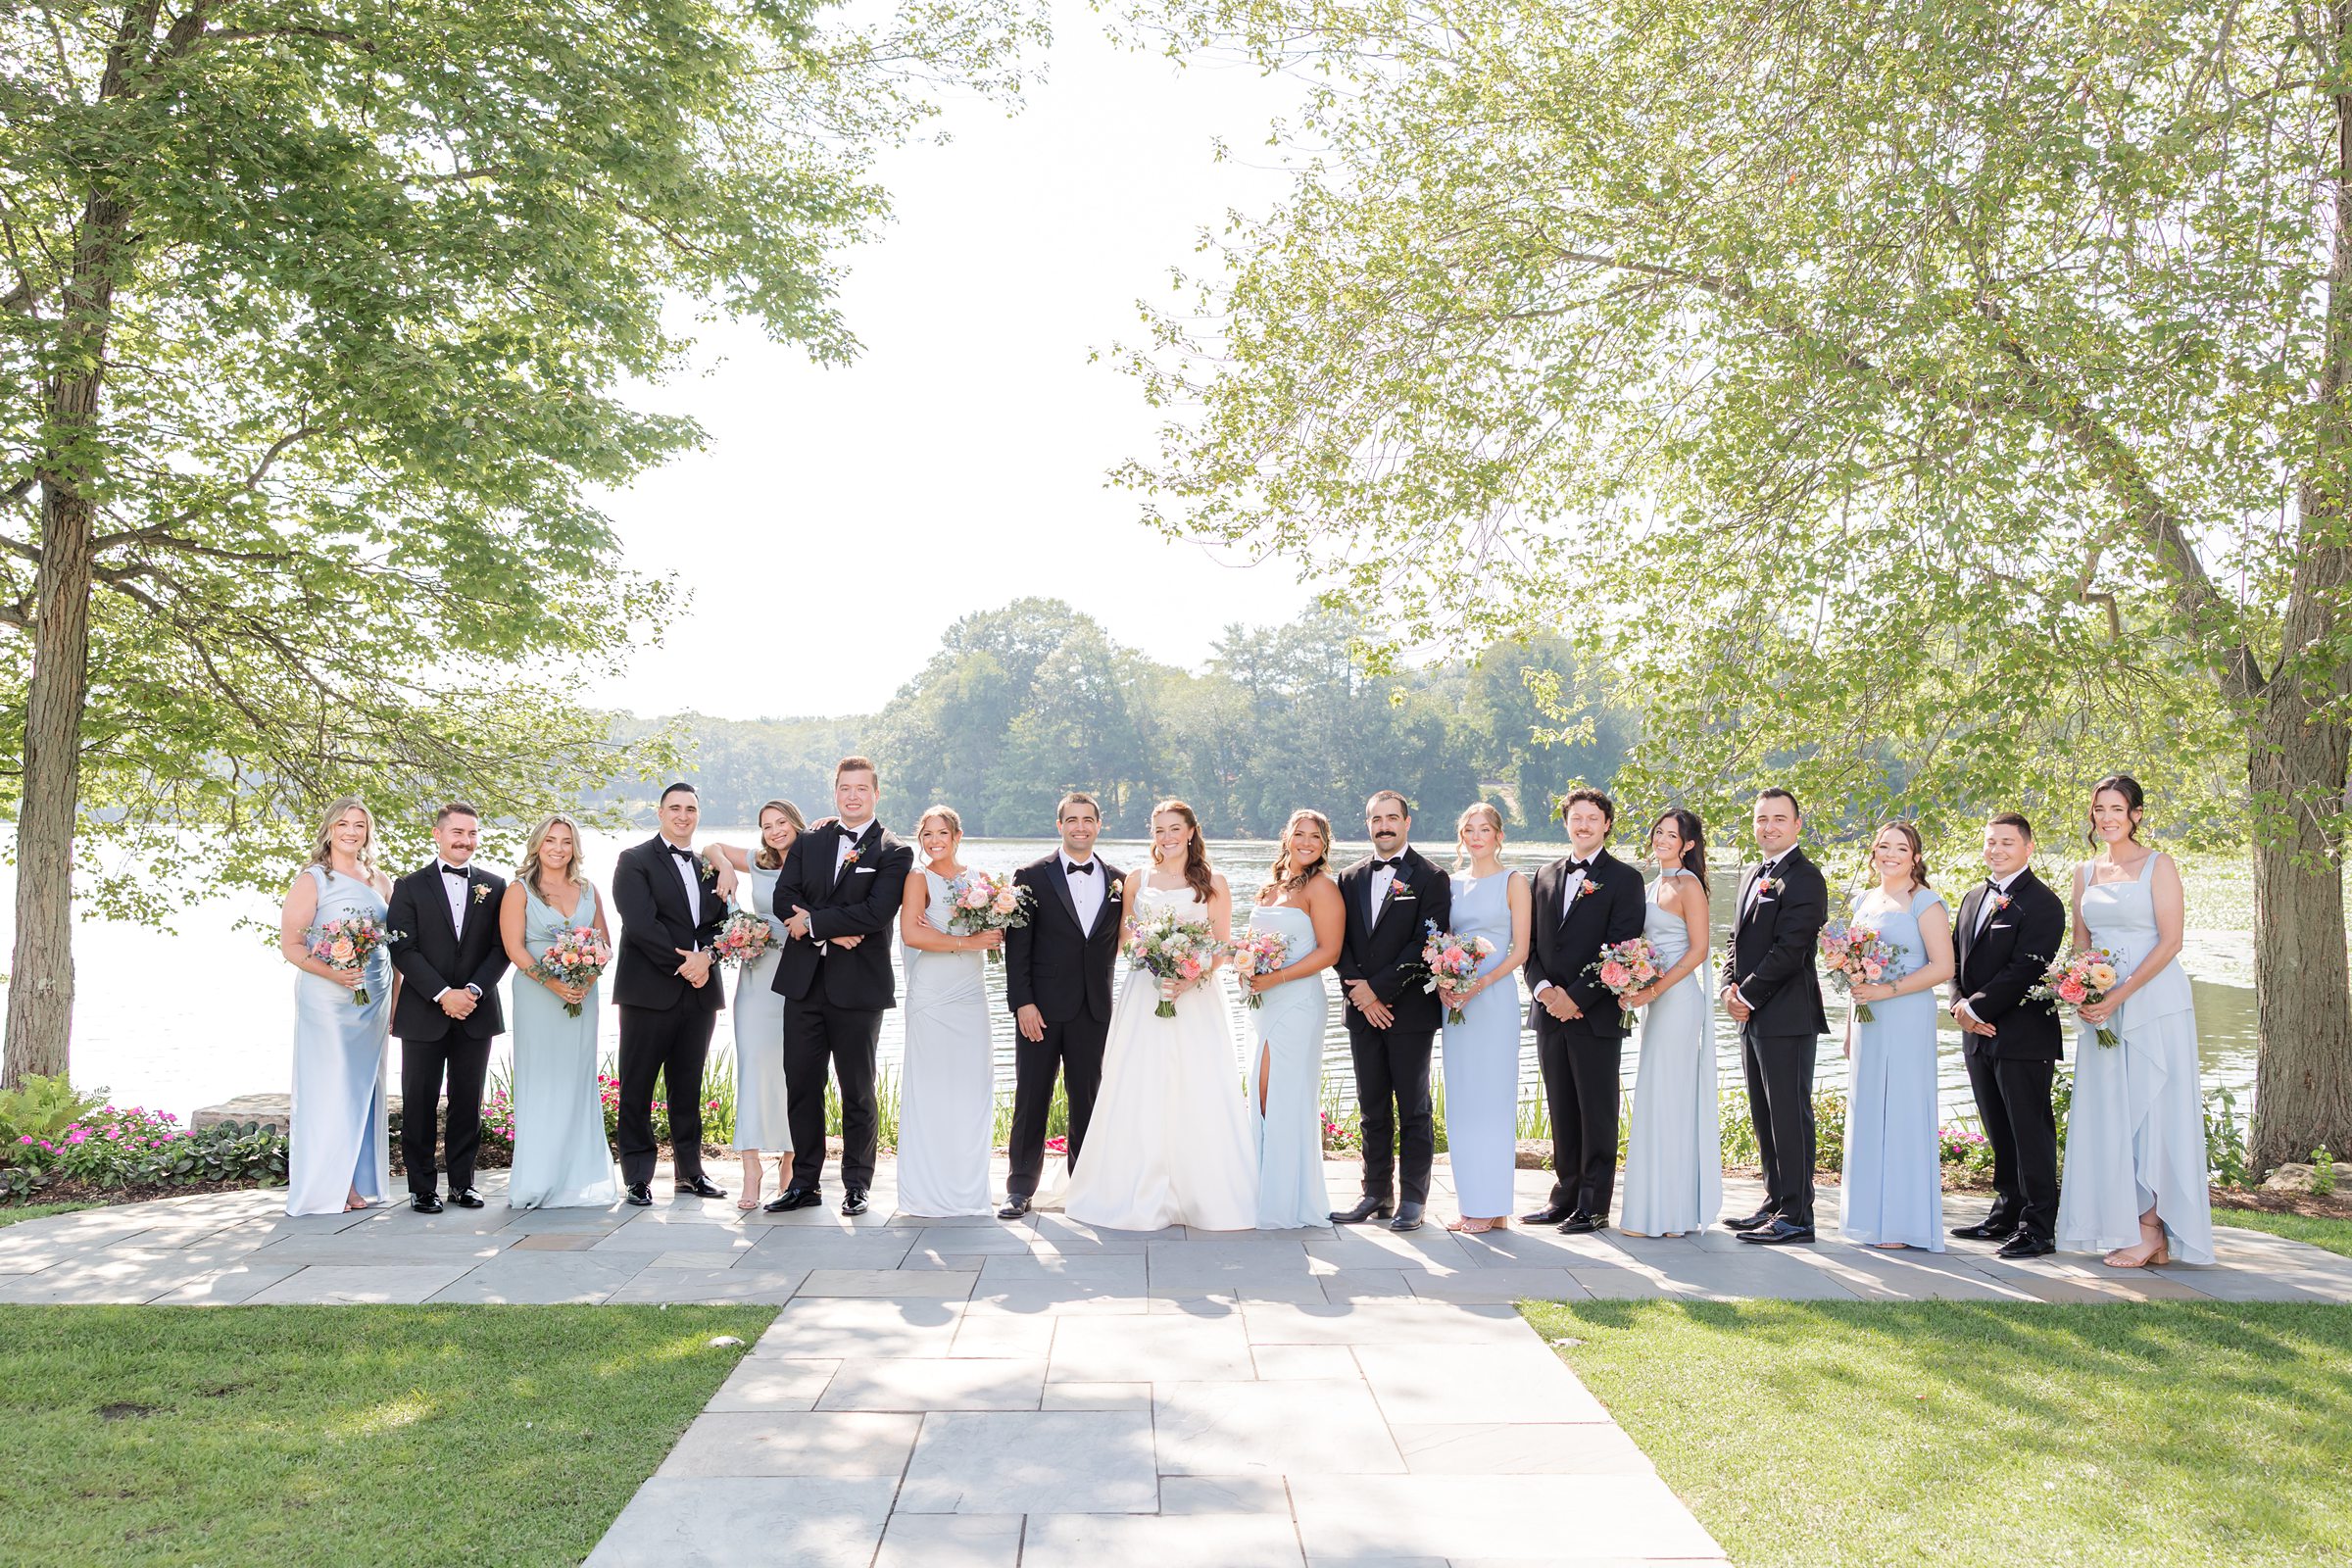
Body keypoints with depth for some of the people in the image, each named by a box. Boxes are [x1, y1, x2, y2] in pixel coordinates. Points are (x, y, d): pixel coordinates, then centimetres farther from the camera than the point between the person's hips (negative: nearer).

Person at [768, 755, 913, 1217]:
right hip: (804, 983, 4)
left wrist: (813, 922, -12)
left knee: (858, 1092, 6)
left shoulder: (893, 853, -3)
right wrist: (831, 932, -14)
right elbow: (784, 898, -1)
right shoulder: (808, 843, 10)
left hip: (858, 988, -4)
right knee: (801, 1086, 8)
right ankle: (805, 1183, 19)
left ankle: (856, 1186, 18)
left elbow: (877, 912, -16)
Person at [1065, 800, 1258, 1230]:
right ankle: (1144, 1196, 4)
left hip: (1195, 998, -2)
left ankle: (1200, 1196, 3)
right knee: (1139, 1095, -2)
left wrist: (1192, 979, -14)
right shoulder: (1136, 881, 11)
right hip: (1143, 997, 2)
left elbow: (1223, 948, 2)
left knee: (1198, 1095, -5)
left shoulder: (1212, 884, 5)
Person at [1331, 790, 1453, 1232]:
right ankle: (1377, 1195, 18)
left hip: (1409, 1010, -5)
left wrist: (1379, 988, -14)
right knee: (1373, 1109, 10)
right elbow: (1340, 943, 8)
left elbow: (1427, 943, -12)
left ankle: (1413, 1199, 8)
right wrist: (1359, 991, -7)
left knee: (1414, 1108, 2)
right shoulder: (1350, 879, 12)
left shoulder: (1430, 879, -4)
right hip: (1362, 1012, 5)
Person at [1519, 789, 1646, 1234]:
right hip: (1550, 1013, 5)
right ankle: (1565, 1196, 18)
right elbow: (1531, 943, 12)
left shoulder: (1624, 879, -3)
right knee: (1562, 1111, 11)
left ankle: (1594, 1205, 6)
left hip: (1596, 1014, -5)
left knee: (1597, 1112, 1)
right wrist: (1544, 989, -6)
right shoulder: (1546, 876, 14)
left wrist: (1576, 997, -14)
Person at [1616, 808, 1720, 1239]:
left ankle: (1667, 1212, 0)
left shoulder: (1688, 885, -9)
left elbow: (1698, 949, -14)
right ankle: (1660, 1208, 16)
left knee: (1667, 1098, -6)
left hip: (1678, 997, -9)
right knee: (1657, 1101, 10)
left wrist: (1655, 990, -19)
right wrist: (1637, 986, 7)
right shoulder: (1656, 884, 17)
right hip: (1655, 998, 9)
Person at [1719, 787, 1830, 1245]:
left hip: (1787, 1016, -9)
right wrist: (1730, 987, 3)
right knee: (1764, 1116, 13)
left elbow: (1790, 949, -18)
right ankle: (1775, 1204, 22)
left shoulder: (1804, 878, -11)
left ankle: (1796, 1216, 0)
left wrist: (1748, 994, -14)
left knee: (1789, 1114, -5)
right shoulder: (1753, 875, 18)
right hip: (1753, 1016, 9)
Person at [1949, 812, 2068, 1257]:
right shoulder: (1973, 898, 17)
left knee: (2031, 1134, -2)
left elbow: (2024, 970, -17)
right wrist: (1960, 1006, -1)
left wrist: (1976, 1008, -15)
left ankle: (2039, 1229, 3)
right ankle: (2006, 1216, 24)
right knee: (2000, 1135, 15)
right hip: (1979, 1037, 8)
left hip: (2023, 1037, -8)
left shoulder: (2042, 903, -10)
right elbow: (1956, 958, 16)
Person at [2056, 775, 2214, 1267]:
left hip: (2153, 1002, -5)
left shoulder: (2158, 866, -4)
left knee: (2153, 1110, -4)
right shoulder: (2085, 872, 13)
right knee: (2108, 1112, 4)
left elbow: (2170, 940, -11)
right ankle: (2125, 1226, 11)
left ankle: (2153, 1230, 1)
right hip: (2100, 1007, 6)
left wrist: (2120, 995, -17)